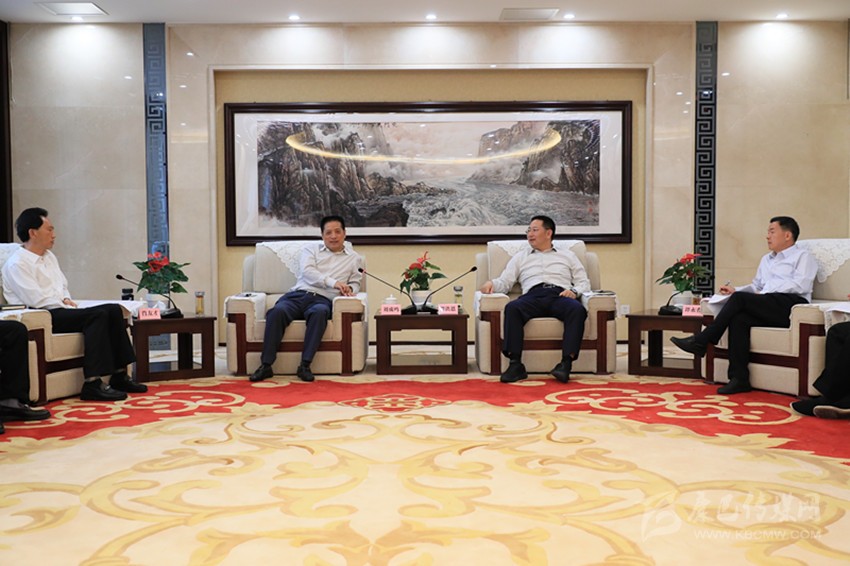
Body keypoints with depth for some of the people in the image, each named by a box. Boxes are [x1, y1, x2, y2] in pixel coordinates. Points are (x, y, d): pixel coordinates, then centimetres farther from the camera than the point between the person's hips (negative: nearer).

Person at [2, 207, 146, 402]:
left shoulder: (49, 257, 20)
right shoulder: (17, 263, -8)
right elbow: (36, 300, -16)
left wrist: (66, 299, 5)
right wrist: (65, 305, -10)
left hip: (59, 310, 9)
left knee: (114, 310, -10)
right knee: (98, 315, -29)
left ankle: (119, 376, -10)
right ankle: (92, 384, -32)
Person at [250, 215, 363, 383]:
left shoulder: (354, 258, 21)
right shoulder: (311, 248, 16)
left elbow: (355, 283, 22)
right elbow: (307, 271, -2)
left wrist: (349, 289, -5)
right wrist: (333, 282, -16)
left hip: (322, 300, 0)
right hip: (298, 294, 1)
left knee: (320, 312, -39)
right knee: (277, 311, -33)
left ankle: (305, 365, -37)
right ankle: (266, 365, -28)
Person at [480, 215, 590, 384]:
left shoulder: (567, 255, 28)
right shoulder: (520, 257, 29)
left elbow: (584, 282, 19)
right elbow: (505, 282, 17)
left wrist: (574, 291, -3)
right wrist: (492, 283, -5)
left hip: (560, 296, 0)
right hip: (533, 295, 0)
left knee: (577, 309, -37)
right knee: (512, 307, -35)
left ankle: (566, 363, -41)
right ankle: (515, 364, -38)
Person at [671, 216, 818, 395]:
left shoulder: (803, 256, 10)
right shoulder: (766, 259, 33)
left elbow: (801, 285, -7)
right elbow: (756, 286, 29)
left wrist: (766, 293, -11)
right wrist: (735, 290, 9)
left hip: (791, 304, -6)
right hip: (766, 310, 6)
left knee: (740, 299, -25)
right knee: (738, 319, -27)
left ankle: (700, 342, -22)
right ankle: (739, 379, -30)